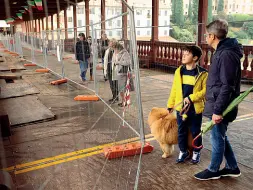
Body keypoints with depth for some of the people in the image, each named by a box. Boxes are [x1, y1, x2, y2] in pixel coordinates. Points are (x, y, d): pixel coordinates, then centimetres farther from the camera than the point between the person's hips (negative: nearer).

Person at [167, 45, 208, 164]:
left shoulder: (202, 73, -9)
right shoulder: (179, 71, 2)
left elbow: (205, 90, -11)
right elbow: (174, 89, 7)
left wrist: (191, 98, -19)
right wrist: (170, 105, 8)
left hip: (195, 108, -3)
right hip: (180, 107, 3)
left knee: (195, 132, 12)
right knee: (181, 131, 13)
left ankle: (196, 152, 31)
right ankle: (183, 151, 31)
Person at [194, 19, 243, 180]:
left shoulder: (227, 54, -21)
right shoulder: (222, 51, 11)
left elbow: (227, 86, -24)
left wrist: (218, 110, -22)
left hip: (220, 106, -10)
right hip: (217, 104, 10)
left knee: (217, 138, 6)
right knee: (221, 137, 19)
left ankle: (213, 170, 25)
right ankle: (232, 167, 34)